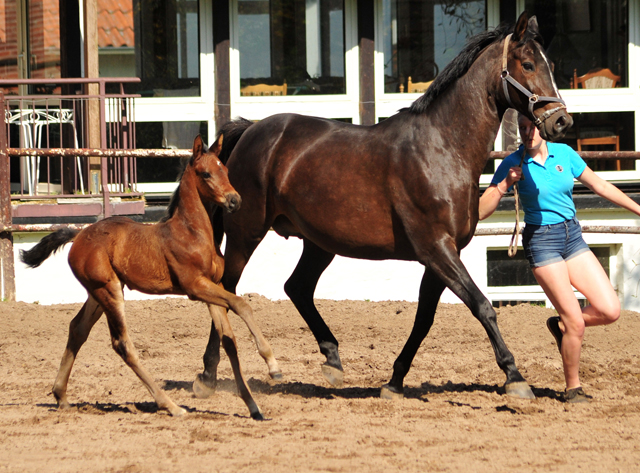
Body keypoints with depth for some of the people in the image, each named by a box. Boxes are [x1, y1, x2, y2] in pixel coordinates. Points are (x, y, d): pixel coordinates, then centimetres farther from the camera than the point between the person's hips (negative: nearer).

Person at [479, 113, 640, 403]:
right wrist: (504, 184, -21)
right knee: (576, 322, -9)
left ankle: (560, 325, 21)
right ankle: (573, 389, 10)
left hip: (573, 237, 5)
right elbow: (482, 211, -7)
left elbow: (601, 186, 14)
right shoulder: (514, 164, -6)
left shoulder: (564, 153, 3)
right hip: (541, 241, -5)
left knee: (610, 311, -6)